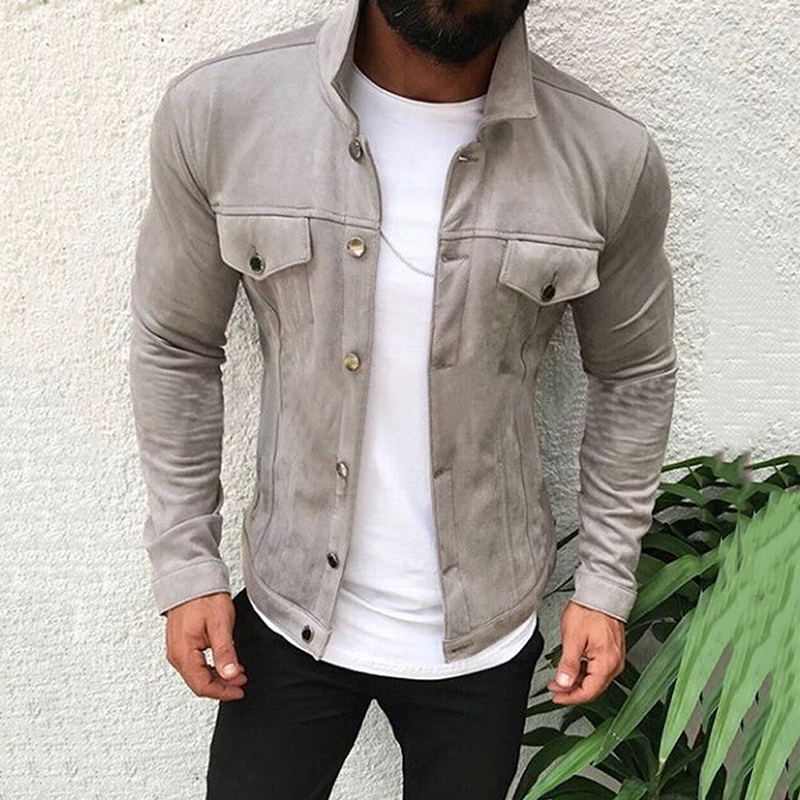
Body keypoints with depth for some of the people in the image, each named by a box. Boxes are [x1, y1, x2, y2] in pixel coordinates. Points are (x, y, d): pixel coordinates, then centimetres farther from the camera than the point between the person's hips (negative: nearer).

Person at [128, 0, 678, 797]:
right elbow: (175, 350, -3)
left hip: (483, 633, 1)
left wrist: (606, 582, 1)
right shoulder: (213, 109, -15)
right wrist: (185, 562, -3)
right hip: (288, 613, 0)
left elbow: (634, 377, 0)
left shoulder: (613, 158, -15)